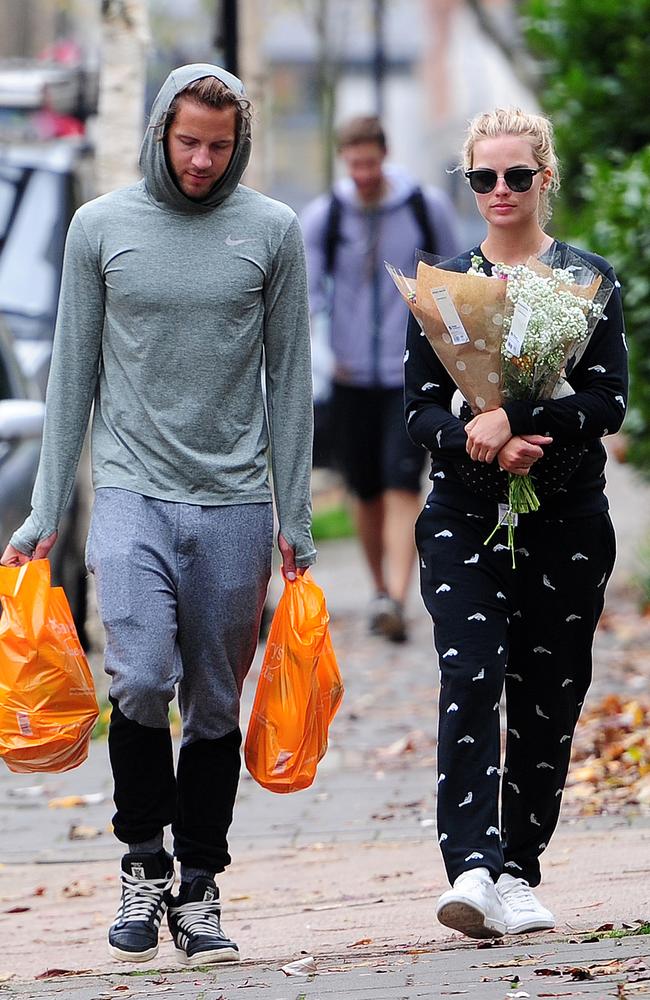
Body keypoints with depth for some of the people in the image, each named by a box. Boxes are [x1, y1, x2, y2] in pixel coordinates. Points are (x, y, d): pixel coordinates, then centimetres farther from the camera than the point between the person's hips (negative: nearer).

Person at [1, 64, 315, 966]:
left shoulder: (272, 231, 5)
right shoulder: (102, 228, 5)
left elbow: (289, 381, 8)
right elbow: (73, 377, 9)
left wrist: (295, 521, 5)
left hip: (233, 503, 1)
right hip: (132, 492, -1)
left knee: (215, 704, 4)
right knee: (142, 680, -18)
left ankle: (199, 891, 15)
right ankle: (145, 861, 2)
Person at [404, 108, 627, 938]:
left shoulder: (589, 279, 4)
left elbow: (609, 402, -7)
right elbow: (421, 411, 3)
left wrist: (514, 420, -21)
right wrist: (478, 443, -18)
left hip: (567, 519, 0)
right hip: (464, 517, 0)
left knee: (548, 698, 3)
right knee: (471, 680, -17)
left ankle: (519, 870, 16)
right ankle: (474, 870, -26)